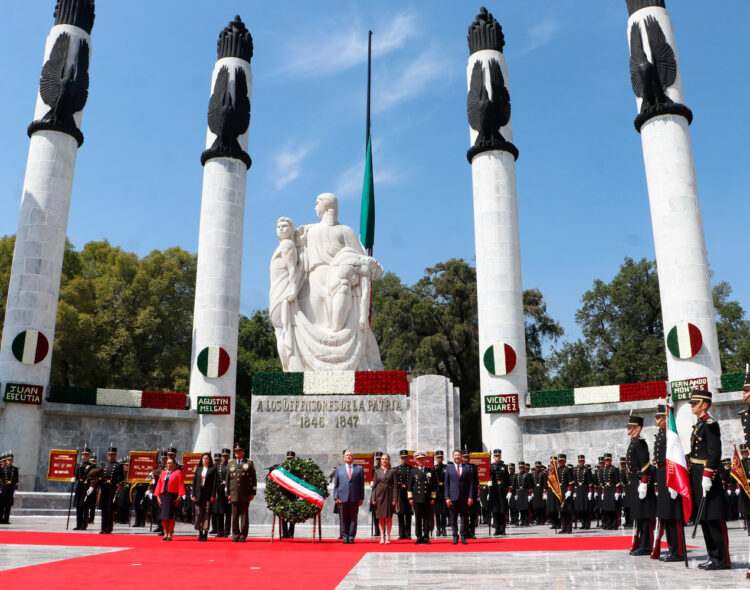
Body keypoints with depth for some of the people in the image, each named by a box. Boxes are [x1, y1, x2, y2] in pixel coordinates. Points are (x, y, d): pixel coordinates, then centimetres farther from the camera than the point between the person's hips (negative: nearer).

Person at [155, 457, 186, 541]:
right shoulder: (163, 473, 14)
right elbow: (159, 485, 13)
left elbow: (181, 485, -4)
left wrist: (179, 497, -12)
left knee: (171, 516, -4)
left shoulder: (178, 472, 1)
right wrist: (158, 496, 3)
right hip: (163, 496, 4)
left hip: (172, 496, -4)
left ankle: (169, 534, 3)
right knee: (163, 516, 3)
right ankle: (165, 534, 11)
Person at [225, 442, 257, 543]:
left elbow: (254, 479, 4)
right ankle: (235, 535, 11)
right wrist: (228, 494, 8)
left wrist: (253, 493, -2)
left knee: (244, 515, 0)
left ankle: (243, 535, 5)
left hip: (245, 494, -2)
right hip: (234, 494, 2)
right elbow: (227, 480, 13)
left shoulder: (249, 463, 5)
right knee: (235, 515, 3)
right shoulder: (230, 464, 13)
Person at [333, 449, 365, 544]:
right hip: (342, 498, 1)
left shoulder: (359, 468, 11)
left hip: (354, 498, 0)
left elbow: (362, 484, 7)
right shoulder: (339, 469, 14)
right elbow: (336, 484, 11)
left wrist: (361, 498, 1)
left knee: (353, 519, 1)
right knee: (343, 519, 2)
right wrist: (336, 497, 1)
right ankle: (345, 537, 10)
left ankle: (351, 538, 9)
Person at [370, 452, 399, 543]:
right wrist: (373, 498, -1)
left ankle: (388, 537, 9)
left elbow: (395, 486, 0)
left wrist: (395, 498, -8)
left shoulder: (393, 471, 3)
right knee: (380, 517, 4)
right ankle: (382, 537, 11)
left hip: (389, 495, -1)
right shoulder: (377, 471, 8)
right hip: (379, 495, 1)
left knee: (389, 517, 0)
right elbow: (374, 485, 7)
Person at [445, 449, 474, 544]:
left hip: (464, 498, 0)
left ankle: (463, 537, 10)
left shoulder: (467, 468, 8)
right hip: (453, 497, 0)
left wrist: (470, 497, -3)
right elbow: (446, 484, 6)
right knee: (453, 518, 2)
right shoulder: (448, 468, 8)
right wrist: (447, 497, -2)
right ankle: (455, 537, 11)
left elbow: (471, 483, 6)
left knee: (464, 518, 2)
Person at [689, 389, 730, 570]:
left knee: (714, 519, -5)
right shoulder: (698, 425, 17)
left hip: (707, 477, -10)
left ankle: (722, 559, 1)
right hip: (698, 477, 10)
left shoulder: (710, 424, -12)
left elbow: (714, 453, -19)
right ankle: (714, 556, 19)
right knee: (705, 519, 12)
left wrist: (707, 476, -22)